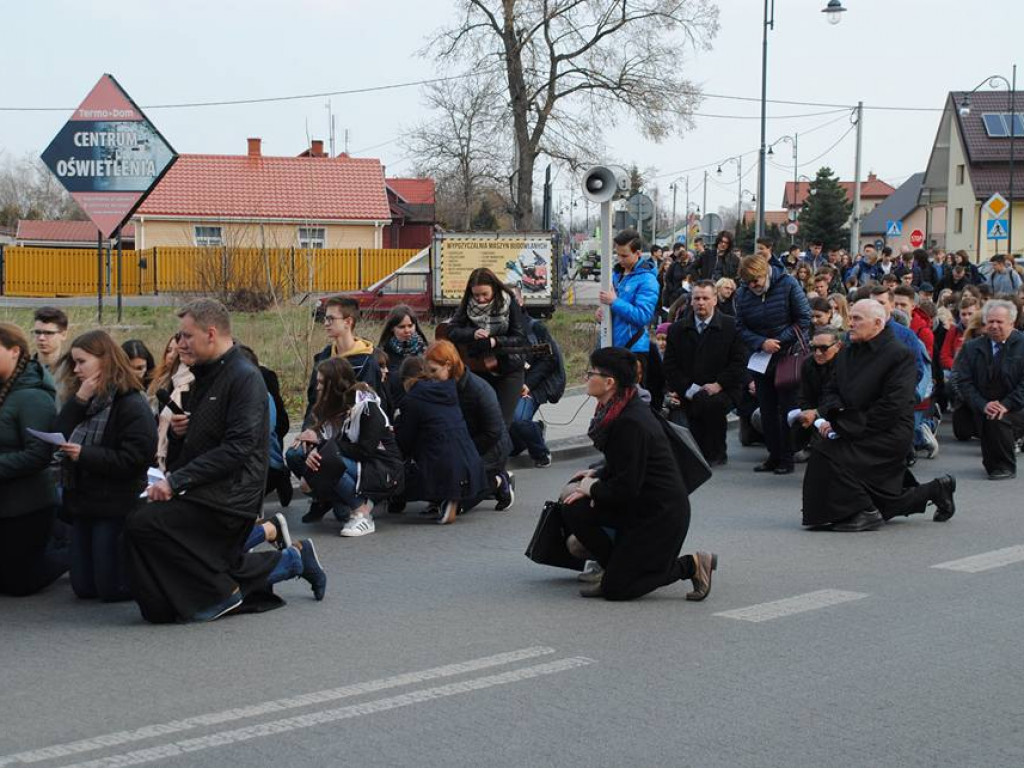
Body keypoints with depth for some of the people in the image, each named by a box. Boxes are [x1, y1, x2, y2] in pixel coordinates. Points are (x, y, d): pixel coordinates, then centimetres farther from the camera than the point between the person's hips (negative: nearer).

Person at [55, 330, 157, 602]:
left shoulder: (133, 406, -14)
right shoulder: (83, 401, 11)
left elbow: (133, 460, -21)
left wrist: (84, 454, -23)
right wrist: (79, 400, -12)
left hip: (116, 506, -8)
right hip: (83, 503, 8)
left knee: (112, 589, -4)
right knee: (83, 587, 10)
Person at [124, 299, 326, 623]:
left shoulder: (245, 378, -14)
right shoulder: (206, 376, 16)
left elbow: (237, 449, -23)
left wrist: (175, 481, -26)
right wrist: (178, 431, 0)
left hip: (227, 500, -10)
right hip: (204, 496, 10)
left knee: (141, 522, -24)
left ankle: (222, 592, -12)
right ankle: (289, 559, 22)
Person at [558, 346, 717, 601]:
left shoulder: (630, 423, -26)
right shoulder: (615, 411, 5)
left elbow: (626, 489, -24)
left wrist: (592, 488, -8)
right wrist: (597, 475, 2)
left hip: (661, 514, -9)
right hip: (639, 505, 9)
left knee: (615, 588, -6)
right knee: (573, 510, -4)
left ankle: (691, 565, 4)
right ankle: (613, 565, 13)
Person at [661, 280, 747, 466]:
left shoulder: (731, 326, 2)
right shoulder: (677, 329, 8)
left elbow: (739, 362, -4)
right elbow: (670, 367, 3)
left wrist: (718, 385, -15)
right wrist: (690, 388, -10)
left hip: (722, 390, -3)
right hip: (689, 393, 3)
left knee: (713, 404, -34)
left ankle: (717, 454, -16)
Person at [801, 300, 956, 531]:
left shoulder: (900, 355, -13)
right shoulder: (846, 354, 12)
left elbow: (892, 406, -21)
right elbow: (831, 389, 10)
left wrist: (848, 427, -21)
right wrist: (832, 417, -14)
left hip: (889, 434, -8)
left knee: (826, 451, -24)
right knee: (886, 503, 8)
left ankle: (864, 512, -12)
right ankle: (936, 490, 31)